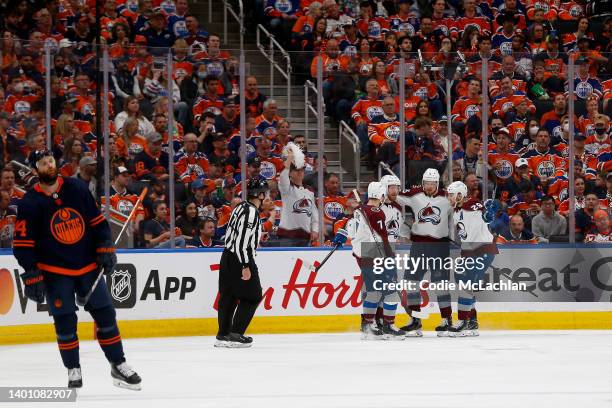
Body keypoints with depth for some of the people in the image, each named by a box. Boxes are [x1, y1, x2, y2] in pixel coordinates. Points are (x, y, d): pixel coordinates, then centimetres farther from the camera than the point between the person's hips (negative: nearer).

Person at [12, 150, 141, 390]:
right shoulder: (30, 203, -9)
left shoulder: (77, 189, 0)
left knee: (105, 315, 3)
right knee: (65, 322, -3)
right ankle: (73, 370, 12)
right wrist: (32, 277, -13)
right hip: (55, 272, -3)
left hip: (88, 266, 3)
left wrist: (105, 248, -1)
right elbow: (23, 244, -9)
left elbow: (97, 220, 7)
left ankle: (118, 365, 13)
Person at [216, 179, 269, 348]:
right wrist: (245, 267, -21)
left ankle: (223, 335, 17)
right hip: (240, 259, -10)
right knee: (252, 296, -3)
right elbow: (243, 241, -23)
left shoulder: (240, 207, 12)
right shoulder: (251, 212, -17)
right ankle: (235, 334, -6)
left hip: (228, 256, 10)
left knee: (228, 295, 13)